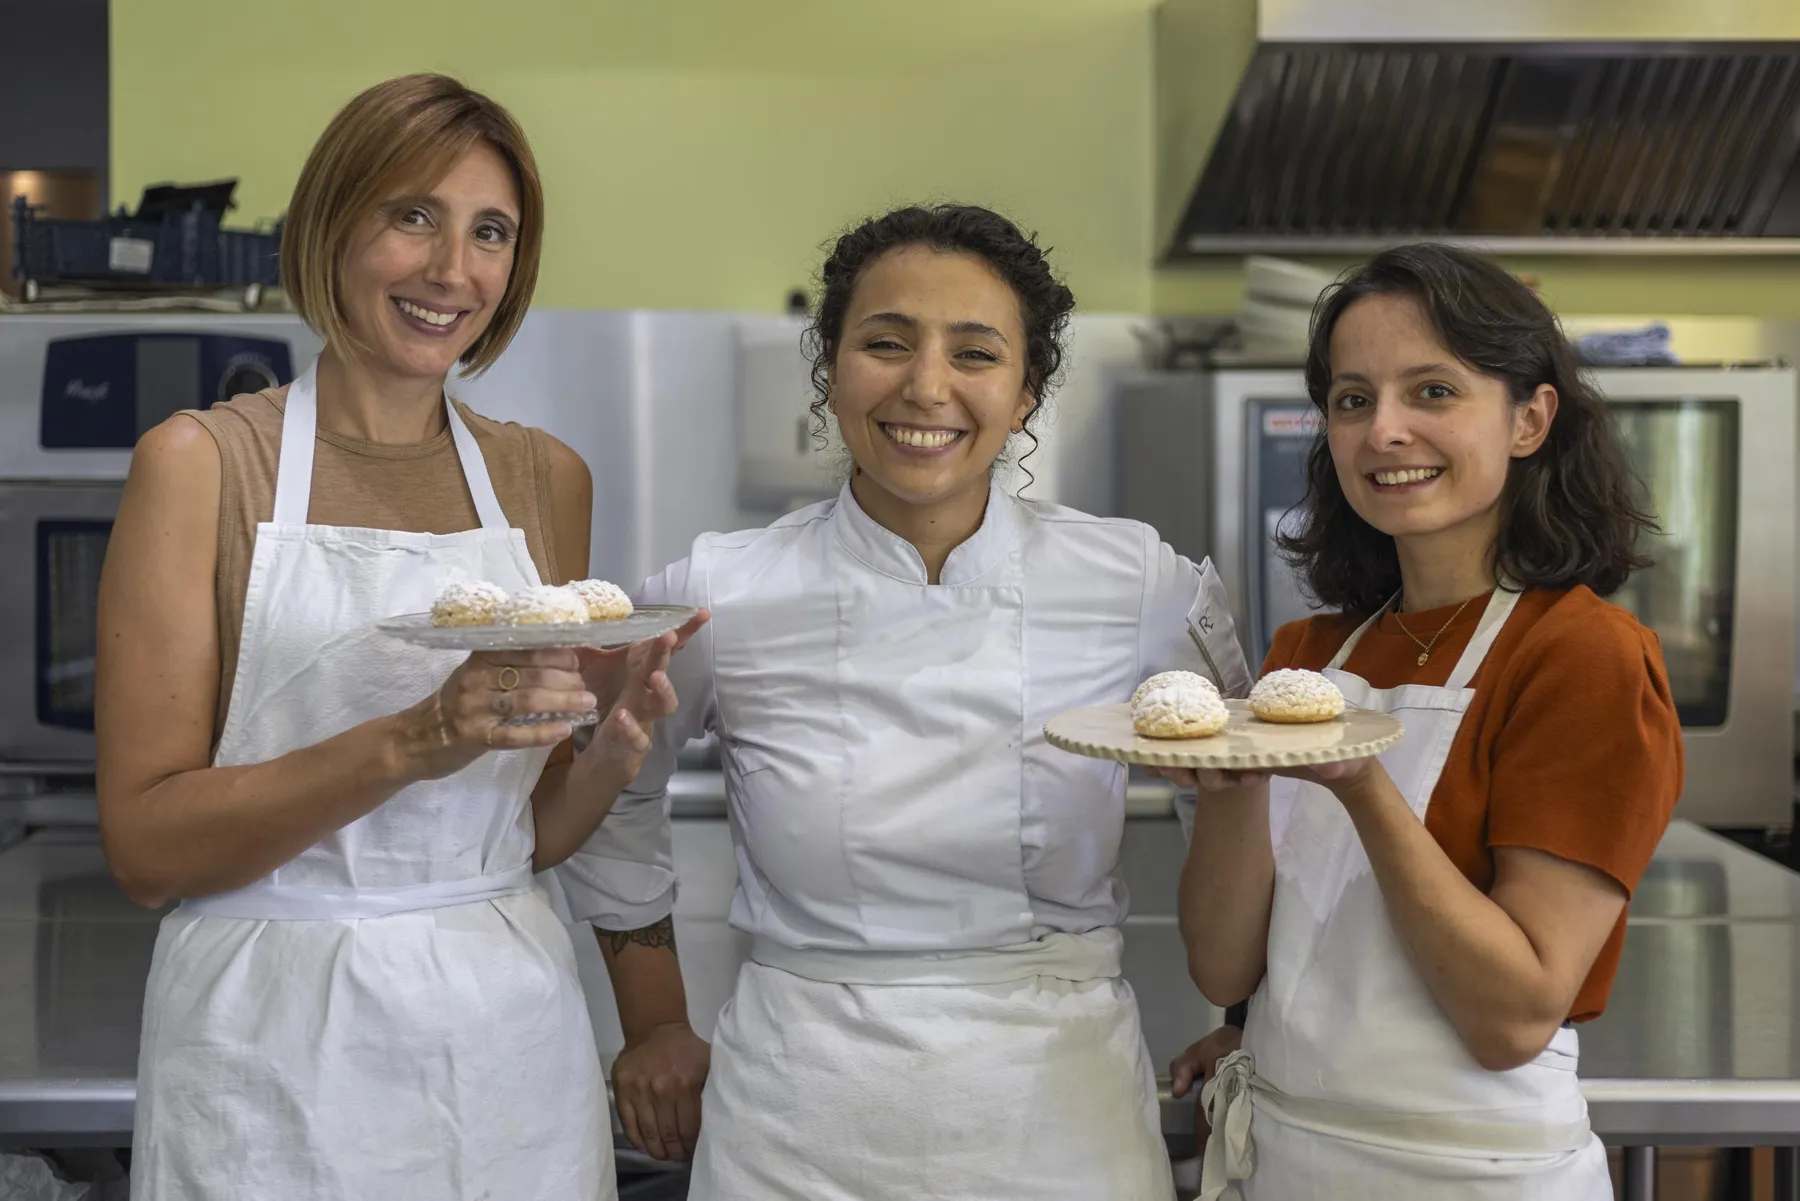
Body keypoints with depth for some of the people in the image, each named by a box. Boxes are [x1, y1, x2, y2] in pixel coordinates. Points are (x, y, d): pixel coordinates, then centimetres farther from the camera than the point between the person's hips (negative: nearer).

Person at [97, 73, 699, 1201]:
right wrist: (408, 745, -23)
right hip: (277, 1052, -3)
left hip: (510, 1032, 4)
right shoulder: (202, 461, -6)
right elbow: (145, 842, -11)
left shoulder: (545, 477, 5)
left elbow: (532, 835, 9)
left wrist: (616, 748, -11)